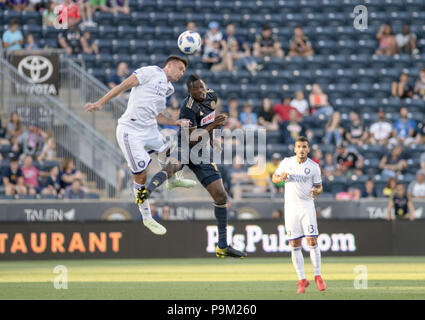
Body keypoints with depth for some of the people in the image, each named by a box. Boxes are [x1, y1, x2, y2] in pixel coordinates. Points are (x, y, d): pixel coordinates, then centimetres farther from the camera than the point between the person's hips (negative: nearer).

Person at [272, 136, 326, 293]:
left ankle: (317, 276, 2)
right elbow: (274, 178, 13)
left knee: (312, 240, -10)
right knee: (295, 244, 0)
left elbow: (319, 187, 7)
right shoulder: (286, 162, 3)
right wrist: (281, 177, -10)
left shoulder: (314, 167, -1)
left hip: (307, 205, -1)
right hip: (291, 206, 1)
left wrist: (317, 191, -16)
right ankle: (302, 280, 5)